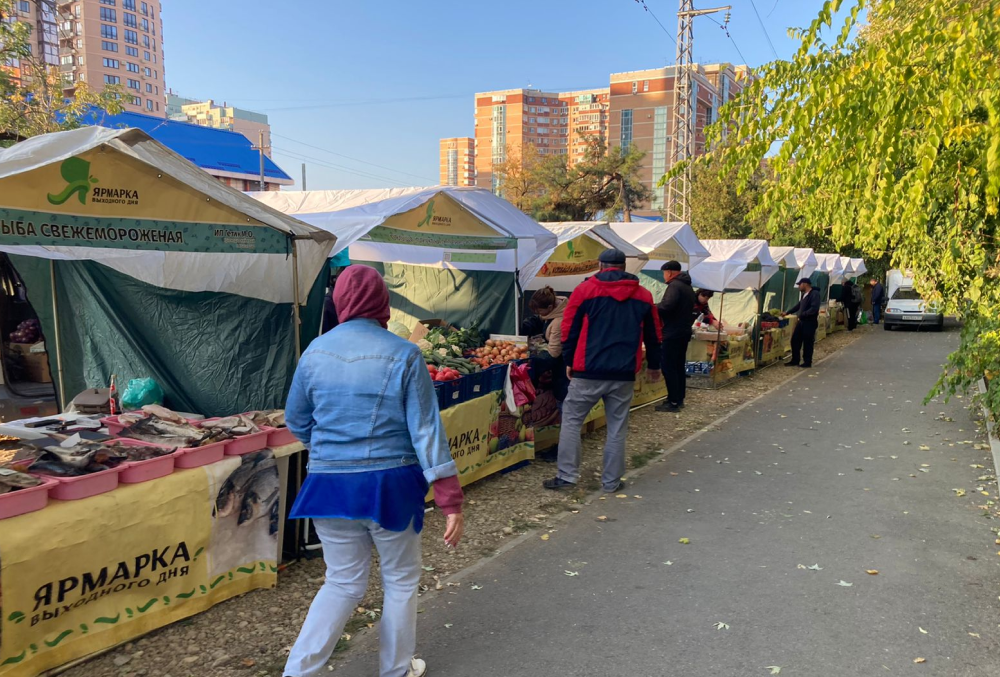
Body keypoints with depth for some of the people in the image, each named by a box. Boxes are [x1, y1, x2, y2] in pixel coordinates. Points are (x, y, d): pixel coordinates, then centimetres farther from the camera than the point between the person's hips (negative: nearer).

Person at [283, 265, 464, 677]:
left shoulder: (315, 352, -1)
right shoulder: (403, 355, -11)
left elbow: (296, 421, 10)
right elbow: (426, 430, -13)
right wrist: (451, 501, -10)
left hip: (330, 486, 3)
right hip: (391, 485, -3)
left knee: (343, 584, 20)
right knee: (400, 581, 18)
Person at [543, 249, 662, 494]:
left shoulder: (585, 290, -1)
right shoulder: (643, 295, 9)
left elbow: (569, 329, 1)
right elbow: (652, 335, 17)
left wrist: (569, 361, 11)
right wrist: (653, 365, 29)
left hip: (589, 372, -2)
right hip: (624, 374, 3)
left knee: (571, 420, 9)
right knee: (617, 428, 10)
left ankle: (567, 476, 7)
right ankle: (611, 482, 16)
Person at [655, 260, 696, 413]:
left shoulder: (675, 285, -14)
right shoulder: (688, 287, 17)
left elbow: (667, 305, -30)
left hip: (673, 332, -10)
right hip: (684, 331, 10)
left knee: (669, 368, -6)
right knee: (679, 366, 14)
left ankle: (673, 402, -6)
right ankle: (679, 399, 19)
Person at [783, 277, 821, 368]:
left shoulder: (815, 294, -15)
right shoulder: (804, 294, 14)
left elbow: (814, 308, -24)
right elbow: (798, 305, 25)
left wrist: (802, 314, -19)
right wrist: (787, 313, 23)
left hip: (810, 322, -9)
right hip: (801, 321, 9)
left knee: (807, 343, 1)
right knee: (795, 340, 11)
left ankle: (807, 362, 13)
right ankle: (795, 361, 21)